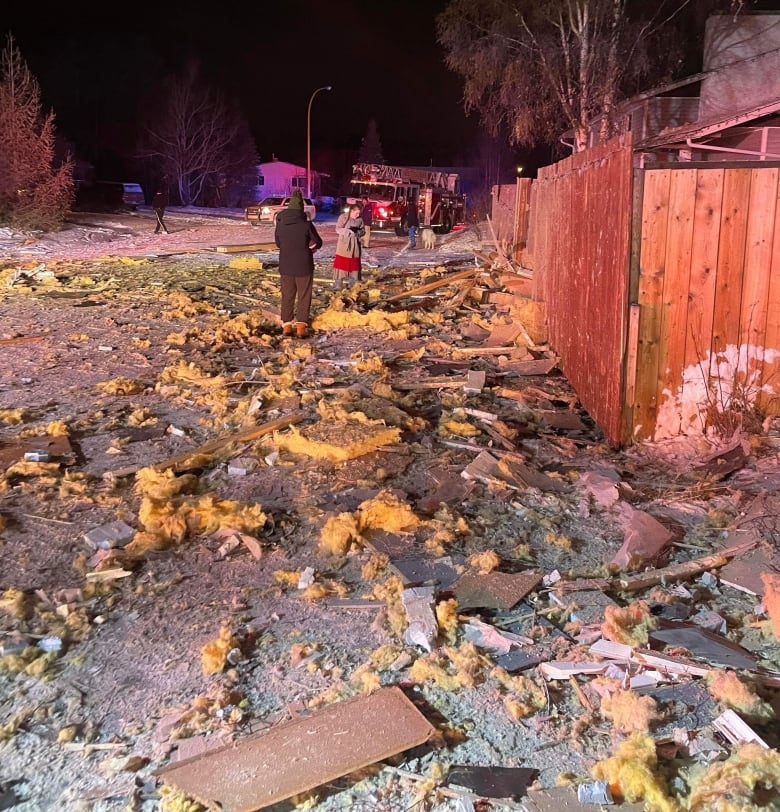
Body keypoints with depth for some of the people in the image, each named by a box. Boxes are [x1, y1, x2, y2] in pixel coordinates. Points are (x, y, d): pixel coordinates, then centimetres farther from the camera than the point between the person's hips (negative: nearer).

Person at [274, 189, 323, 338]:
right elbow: (318, 243, -1)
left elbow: (278, 243, 11)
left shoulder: (280, 224, -3)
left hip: (285, 266, 3)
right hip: (304, 266, -3)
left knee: (287, 296, 13)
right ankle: (301, 326, 2)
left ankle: (286, 325, 14)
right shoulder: (306, 224, -13)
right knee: (303, 297, 6)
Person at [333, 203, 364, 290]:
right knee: (341, 262, -4)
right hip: (344, 243, -4)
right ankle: (338, 283, 0)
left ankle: (352, 283, 16)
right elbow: (338, 229, -13)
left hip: (355, 244, 4)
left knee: (354, 263, 6)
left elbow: (362, 230, 11)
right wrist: (349, 230, -27)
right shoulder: (343, 217, -9)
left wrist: (359, 232, -14)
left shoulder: (359, 219, 3)